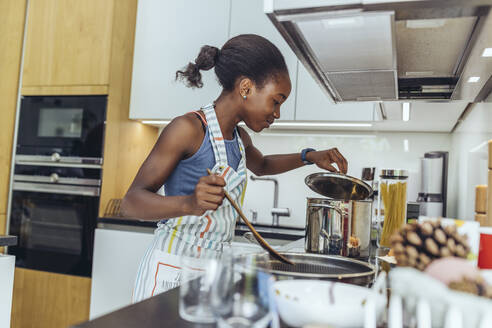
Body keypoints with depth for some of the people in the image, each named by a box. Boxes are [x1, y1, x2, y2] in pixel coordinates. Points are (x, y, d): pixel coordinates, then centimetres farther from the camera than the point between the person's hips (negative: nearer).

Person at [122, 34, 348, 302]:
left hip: (212, 273, 7)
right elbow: (131, 201, -17)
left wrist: (308, 157, 19)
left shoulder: (240, 138, 11)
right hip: (170, 273, -7)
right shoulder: (189, 129, -15)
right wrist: (190, 203, -36)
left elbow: (261, 165, 35)